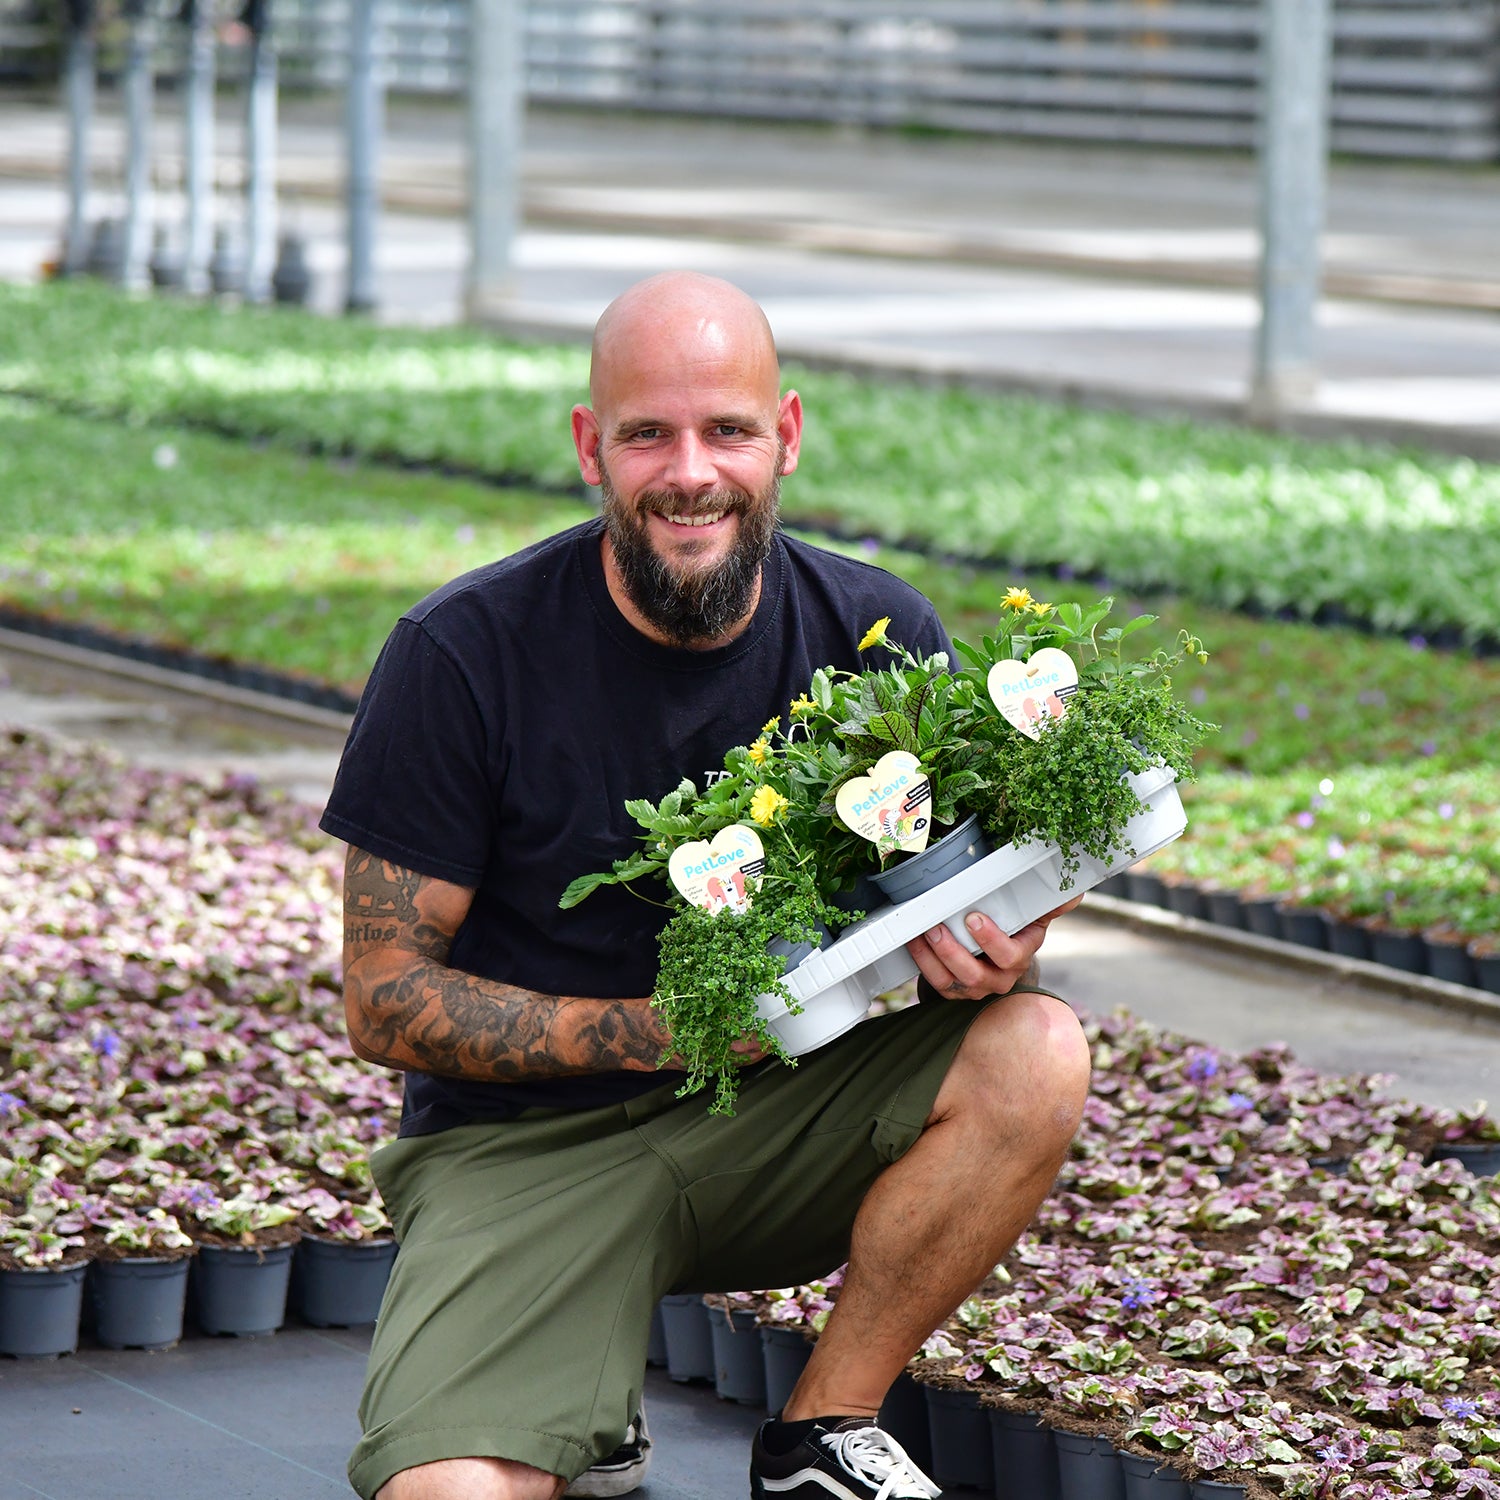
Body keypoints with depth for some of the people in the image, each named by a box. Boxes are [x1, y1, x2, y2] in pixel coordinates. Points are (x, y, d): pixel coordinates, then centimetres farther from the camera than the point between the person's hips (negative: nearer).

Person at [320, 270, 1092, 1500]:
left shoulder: (876, 630, -6)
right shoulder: (461, 656, -15)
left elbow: (983, 871, 6)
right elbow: (386, 1002, -12)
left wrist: (980, 935, -20)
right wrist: (667, 1029, -23)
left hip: (780, 1113, 3)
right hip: (524, 1144, -3)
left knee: (1036, 1056, -25)